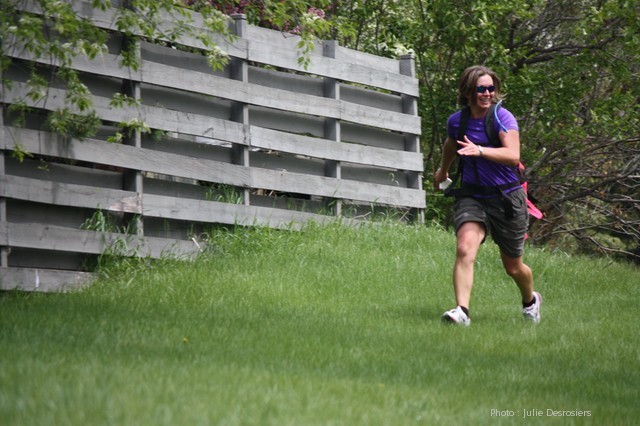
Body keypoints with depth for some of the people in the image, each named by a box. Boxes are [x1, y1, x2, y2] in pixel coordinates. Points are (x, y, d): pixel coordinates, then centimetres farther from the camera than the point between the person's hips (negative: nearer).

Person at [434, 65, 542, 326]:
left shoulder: (503, 118, -13)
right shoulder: (456, 121, 0)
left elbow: (513, 156, -28)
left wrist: (480, 150, -43)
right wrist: (443, 170, 41)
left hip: (506, 198, -2)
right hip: (471, 196, 2)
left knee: (514, 268, 12)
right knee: (465, 248, -27)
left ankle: (530, 300, 43)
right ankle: (462, 311, -32)